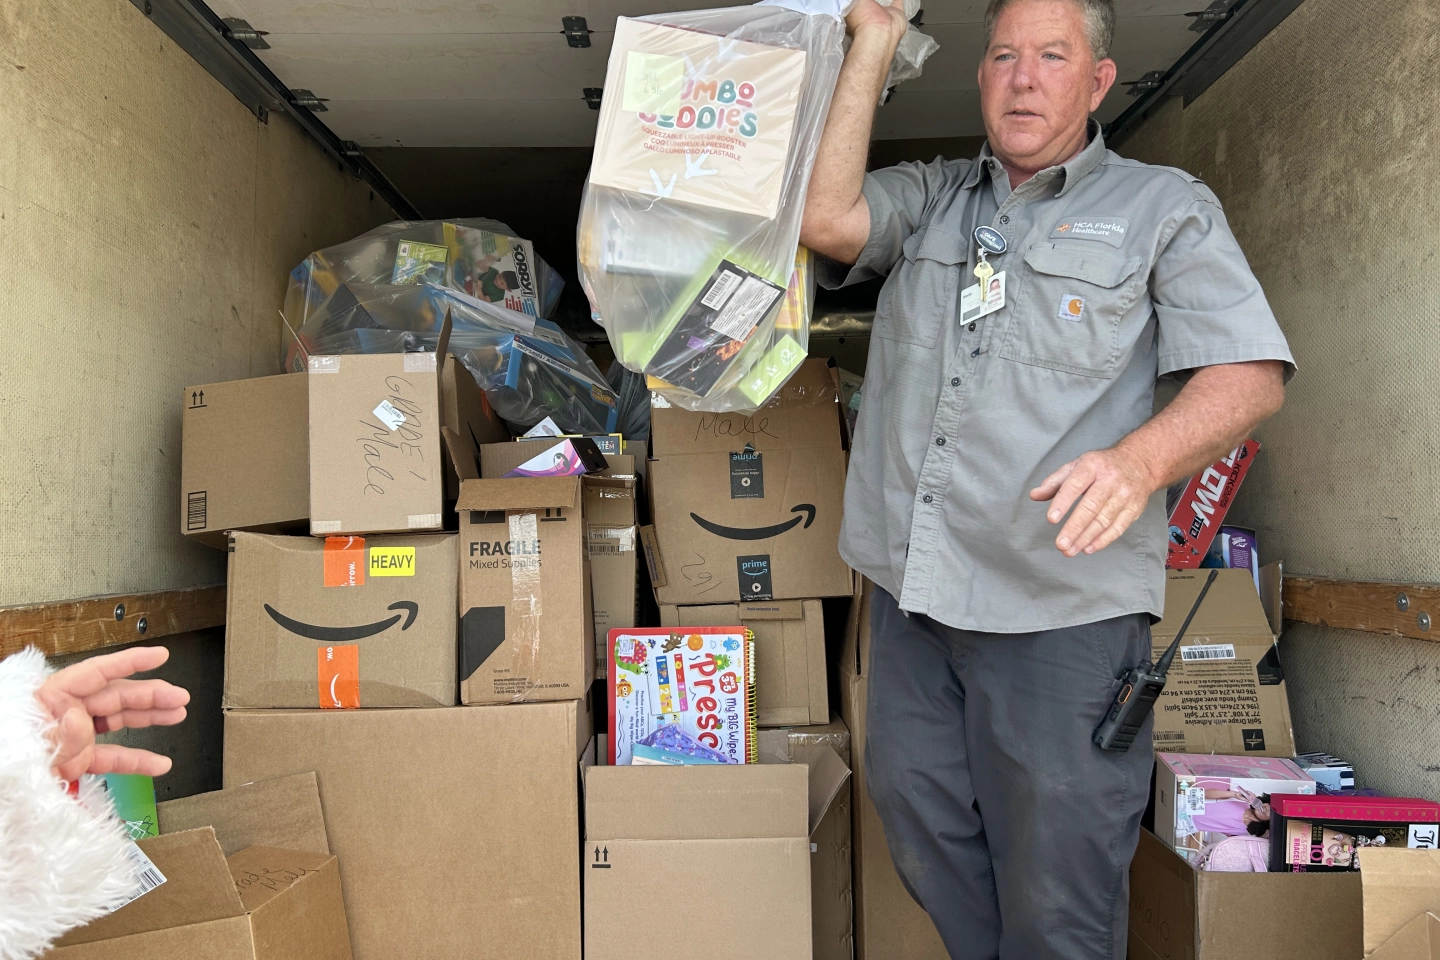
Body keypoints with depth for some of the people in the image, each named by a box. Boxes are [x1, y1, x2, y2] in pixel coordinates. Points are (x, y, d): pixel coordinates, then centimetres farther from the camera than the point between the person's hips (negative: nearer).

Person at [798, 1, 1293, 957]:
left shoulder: (1167, 207, 6)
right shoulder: (929, 198, 16)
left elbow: (1250, 372, -4)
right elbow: (823, 217, -4)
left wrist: (1140, 459, -24)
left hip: (1064, 611, -3)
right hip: (909, 594, 4)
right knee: (930, 859, 15)